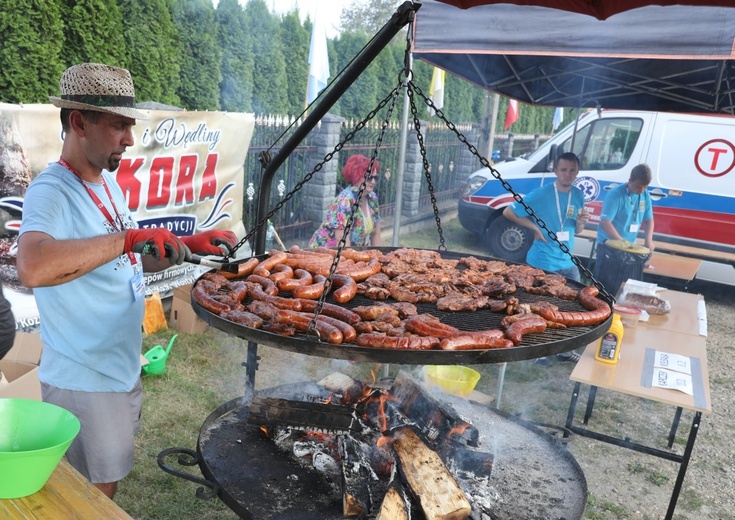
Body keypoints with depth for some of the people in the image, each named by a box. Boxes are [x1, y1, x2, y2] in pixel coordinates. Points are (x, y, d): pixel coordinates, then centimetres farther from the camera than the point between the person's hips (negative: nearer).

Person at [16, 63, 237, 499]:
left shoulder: (108, 182, 6)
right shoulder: (51, 191, -21)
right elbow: (33, 268, -42)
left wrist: (190, 245, 2)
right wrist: (128, 237, -38)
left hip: (123, 368, 8)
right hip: (84, 380, -8)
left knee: (108, 484, 25)